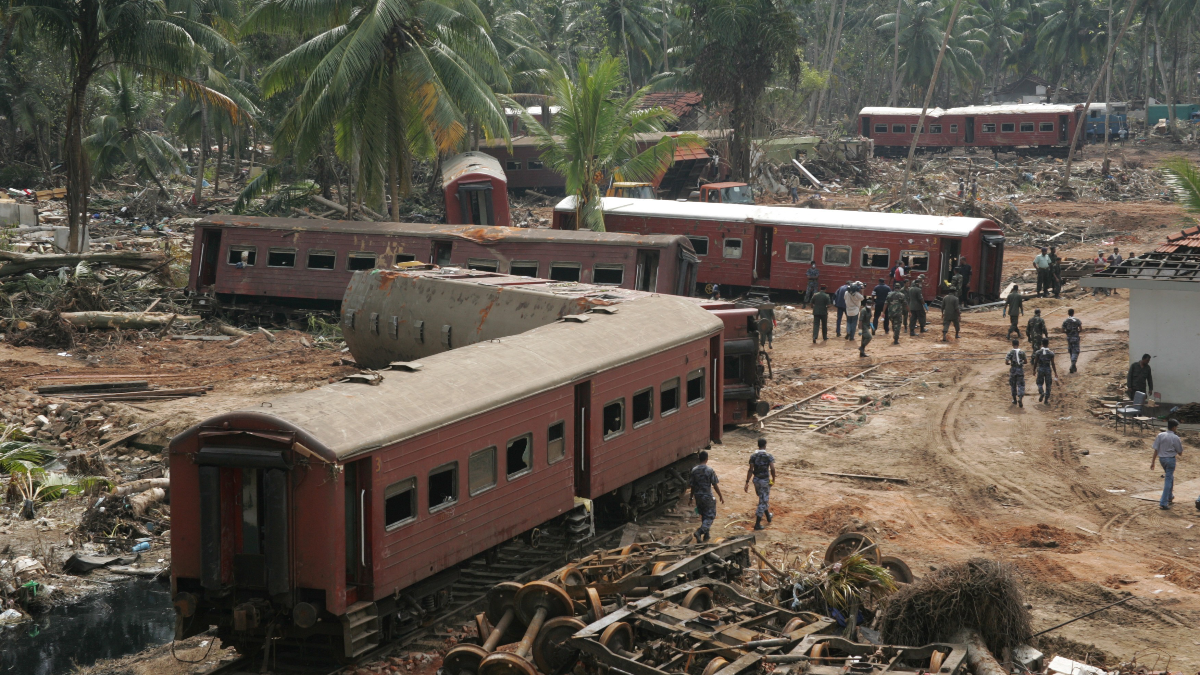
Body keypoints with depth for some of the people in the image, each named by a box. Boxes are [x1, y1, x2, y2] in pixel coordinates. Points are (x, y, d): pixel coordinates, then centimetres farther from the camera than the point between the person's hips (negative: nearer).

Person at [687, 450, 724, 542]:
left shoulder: (694, 470, -1)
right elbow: (715, 485, -10)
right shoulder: (710, 470, -14)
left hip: (698, 496, 5)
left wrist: (691, 497, 16)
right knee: (710, 516, 1)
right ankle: (700, 531, -20)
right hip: (707, 496, -5)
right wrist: (721, 496, 1)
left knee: (704, 516, 20)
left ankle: (706, 535, 26)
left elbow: (692, 486, 4)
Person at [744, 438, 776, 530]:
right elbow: (772, 469, -19)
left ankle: (768, 517, 42)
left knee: (763, 499, 25)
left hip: (756, 480, 4)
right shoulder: (768, 456, -11)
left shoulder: (753, 455, -3)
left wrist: (747, 482, -6)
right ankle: (757, 524, -4)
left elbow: (750, 470, -7)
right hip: (765, 480, -4)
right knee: (763, 501, 1)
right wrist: (773, 479, -2)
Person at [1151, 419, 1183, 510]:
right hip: (1170, 459, -5)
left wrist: (1153, 462, 0)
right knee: (1168, 480, -1)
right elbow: (1180, 453, -2)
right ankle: (1163, 503, -7)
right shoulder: (1175, 438, -12)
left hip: (1161, 459, 5)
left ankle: (1170, 496, 40)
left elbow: (1155, 450, -4)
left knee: (1169, 477, 27)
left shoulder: (1160, 436, -4)